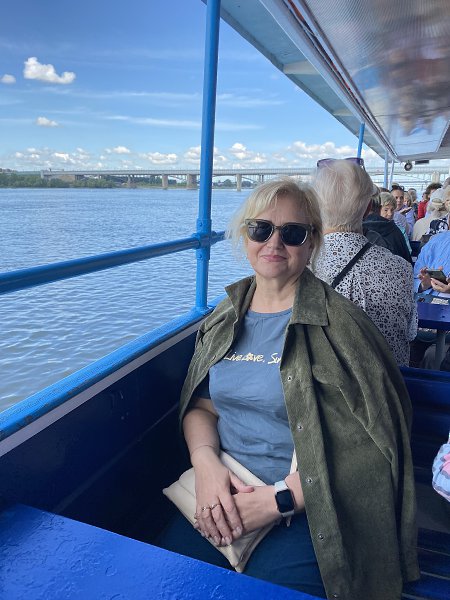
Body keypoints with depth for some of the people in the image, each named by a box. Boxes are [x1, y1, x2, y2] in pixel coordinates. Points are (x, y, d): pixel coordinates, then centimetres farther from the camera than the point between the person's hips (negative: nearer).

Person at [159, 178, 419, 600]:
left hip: (311, 507, -3)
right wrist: (206, 462, -9)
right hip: (224, 492, 4)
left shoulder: (338, 324, -9)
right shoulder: (225, 319, 7)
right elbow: (200, 405, 11)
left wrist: (280, 498, -17)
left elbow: (372, 442, -12)